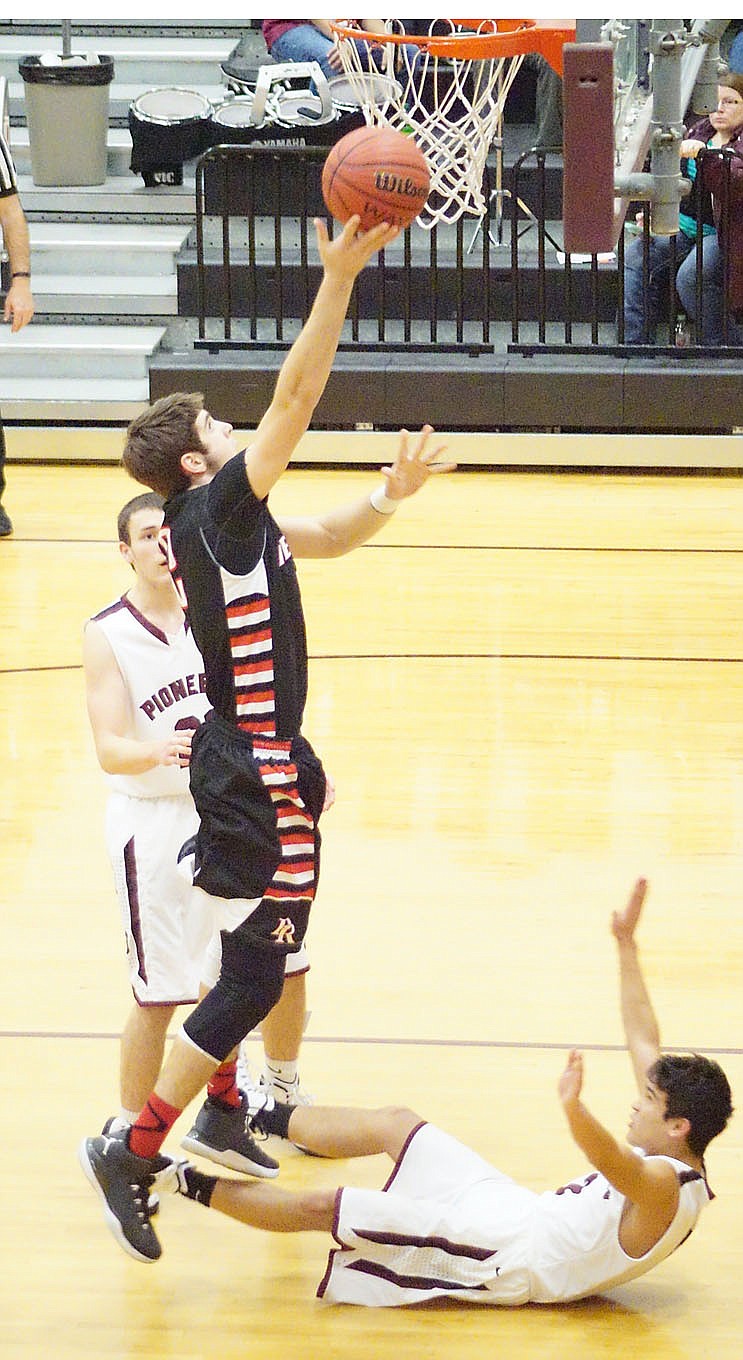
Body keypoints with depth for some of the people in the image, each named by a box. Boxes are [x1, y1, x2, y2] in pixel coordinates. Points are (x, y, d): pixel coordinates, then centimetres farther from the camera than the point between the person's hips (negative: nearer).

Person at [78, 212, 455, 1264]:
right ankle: (133, 1150, -6)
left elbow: (330, 539, 22)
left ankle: (220, 1112, 40)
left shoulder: (230, 520, 9)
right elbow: (295, 399, -26)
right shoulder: (217, 511, -17)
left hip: (254, 758, 10)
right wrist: (339, 279, -28)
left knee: (261, 959, 25)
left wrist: (391, 495, 4)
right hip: (254, 772, -10)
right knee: (252, 975, -8)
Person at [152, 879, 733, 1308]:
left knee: (321, 1207, -7)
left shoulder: (663, 1187, -25)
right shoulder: (667, 1163, 3)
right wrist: (627, 946, 13)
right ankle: (259, 1116, 36)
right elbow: (644, 1043, 11)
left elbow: (615, 1162, -52)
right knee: (395, 1123, 19)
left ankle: (187, 1181, 4)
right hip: (517, 1212, 10)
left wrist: (575, 1109, -71)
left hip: (503, 1256, -9)